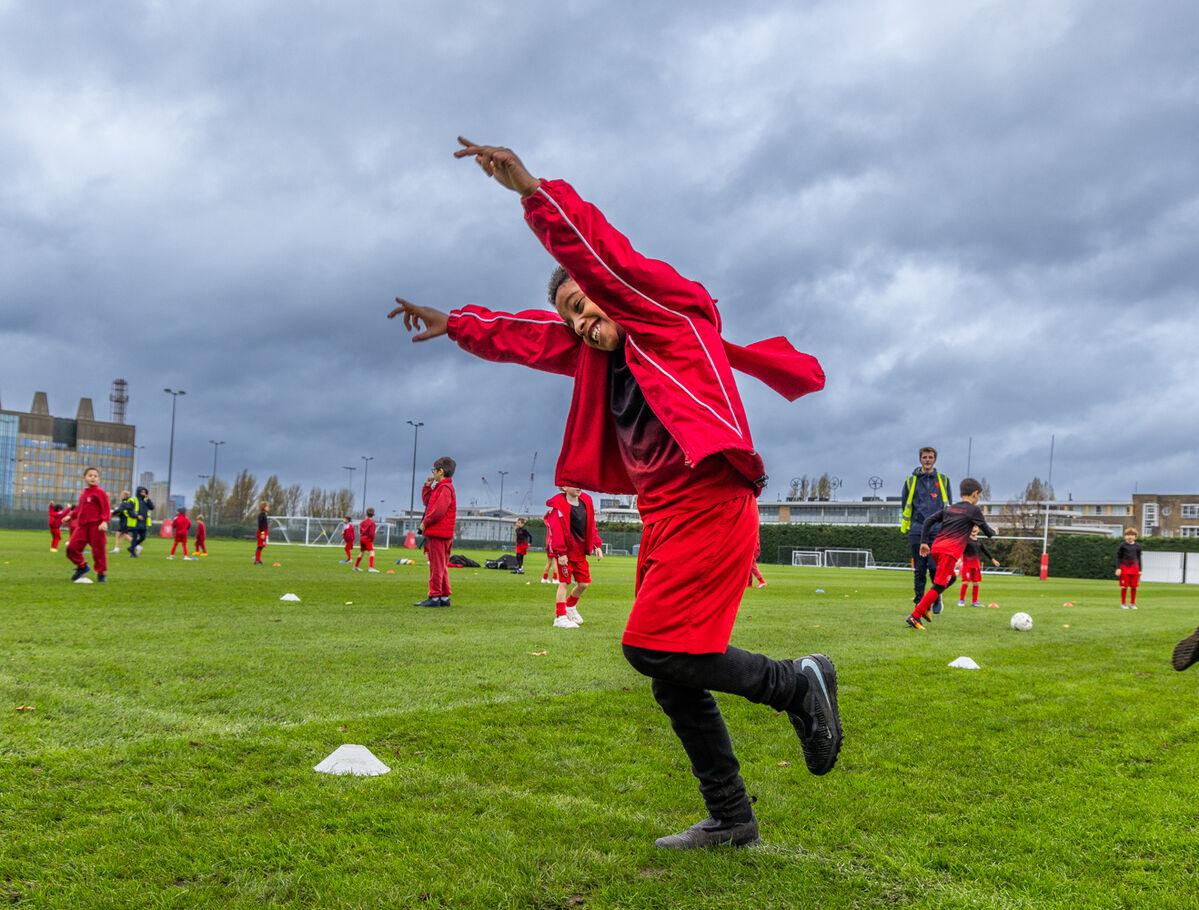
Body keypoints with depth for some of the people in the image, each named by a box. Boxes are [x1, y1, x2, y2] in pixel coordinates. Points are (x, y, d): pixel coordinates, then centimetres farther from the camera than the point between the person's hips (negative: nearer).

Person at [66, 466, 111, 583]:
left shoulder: (100, 492, -6)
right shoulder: (83, 493, 16)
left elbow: (106, 509, -11)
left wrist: (104, 521, -23)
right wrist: (71, 516, 20)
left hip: (96, 526, -6)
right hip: (82, 525, 7)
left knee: (99, 551, -1)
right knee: (72, 547, 0)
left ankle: (101, 573, 12)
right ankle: (82, 566, 20)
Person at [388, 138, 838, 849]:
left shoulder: (670, 311, -3)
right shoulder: (597, 351, 18)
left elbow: (600, 253, -16)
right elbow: (528, 337, 28)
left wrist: (532, 190, -25)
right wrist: (456, 324, 28)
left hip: (709, 507, -9)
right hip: (665, 522, 9)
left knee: (653, 648, -18)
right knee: (674, 680, 7)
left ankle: (796, 682, 1)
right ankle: (731, 819, 18)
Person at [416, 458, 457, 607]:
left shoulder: (445, 488, -14)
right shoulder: (440, 487, 19)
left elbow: (438, 510, -23)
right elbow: (426, 501, 25)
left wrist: (425, 522, -12)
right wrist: (427, 485, 13)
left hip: (437, 534, -10)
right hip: (441, 534, 10)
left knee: (436, 566, -8)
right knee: (441, 566, 13)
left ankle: (434, 597, -7)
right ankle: (444, 597, 16)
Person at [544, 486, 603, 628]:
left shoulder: (586, 501, 6)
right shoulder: (558, 505, -15)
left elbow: (591, 526, 12)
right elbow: (556, 530, -19)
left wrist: (597, 545, 5)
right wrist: (560, 552, -24)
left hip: (580, 551, 7)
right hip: (565, 553, -7)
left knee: (584, 583, 11)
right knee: (564, 583, -4)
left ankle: (570, 606, 36)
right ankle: (560, 617, 3)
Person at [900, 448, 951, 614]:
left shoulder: (943, 480, 11)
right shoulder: (911, 480, 10)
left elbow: (948, 506, 15)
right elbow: (905, 505, 15)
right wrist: (905, 526, 10)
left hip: (937, 531, -1)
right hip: (917, 530, 1)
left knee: (935, 567, -10)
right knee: (919, 569, 1)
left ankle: (937, 599, 11)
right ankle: (919, 602, 8)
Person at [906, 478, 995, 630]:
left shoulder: (949, 508, 21)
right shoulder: (974, 510, 5)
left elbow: (928, 520, 12)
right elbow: (987, 532, 12)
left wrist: (924, 542, 13)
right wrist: (993, 532, 35)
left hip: (936, 548, 8)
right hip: (950, 552, -7)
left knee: (950, 578, 25)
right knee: (938, 586, -7)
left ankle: (925, 606, 11)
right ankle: (915, 616, -15)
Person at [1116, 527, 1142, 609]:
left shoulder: (1137, 546, 7)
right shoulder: (1123, 545, -1)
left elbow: (1139, 558, 14)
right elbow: (1118, 557, 1)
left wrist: (1140, 570, 12)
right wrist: (1118, 568, -7)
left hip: (1134, 568, 3)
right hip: (1124, 567, -3)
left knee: (1134, 587, 4)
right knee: (1124, 586, -2)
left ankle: (1133, 604, 15)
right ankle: (1123, 604, 8)